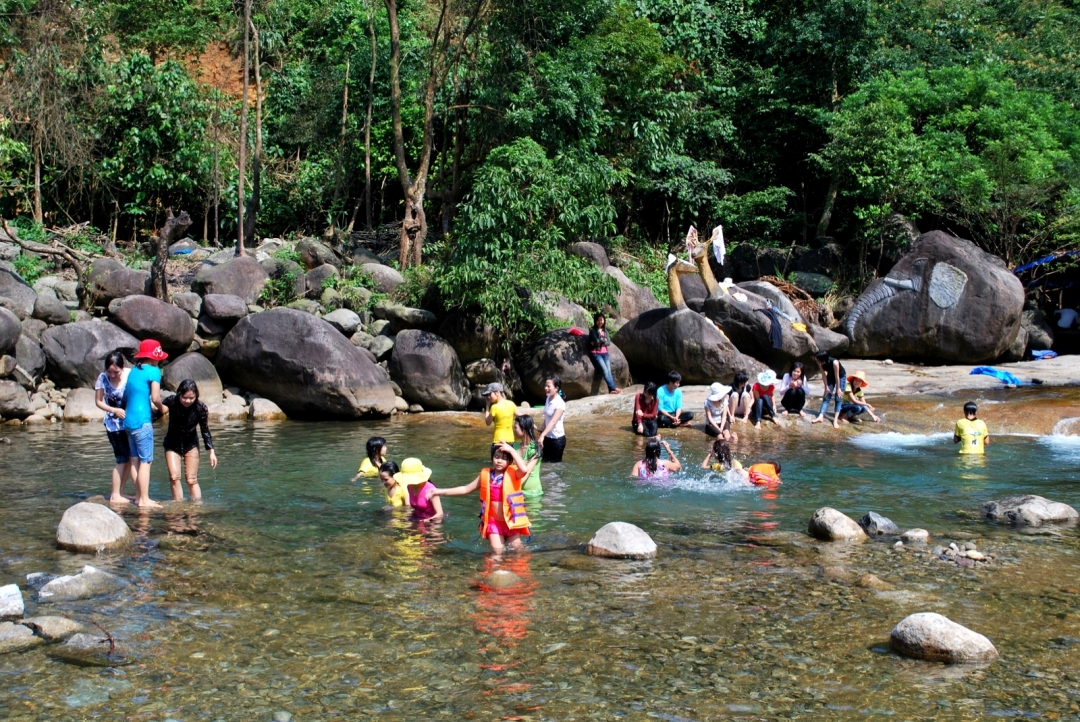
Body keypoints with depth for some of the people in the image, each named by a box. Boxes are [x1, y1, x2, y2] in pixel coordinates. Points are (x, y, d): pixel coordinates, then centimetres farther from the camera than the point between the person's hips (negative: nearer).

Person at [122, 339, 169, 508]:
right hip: (142, 421, -8)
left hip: (128, 420, 8)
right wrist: (162, 408, 4)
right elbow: (155, 398, -15)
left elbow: (131, 396, 14)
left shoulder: (134, 371, 15)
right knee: (145, 461, -4)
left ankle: (139, 497, 17)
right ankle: (144, 499, -4)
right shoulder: (153, 371, -8)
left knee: (136, 460, 12)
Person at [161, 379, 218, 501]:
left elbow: (205, 430, -9)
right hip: (172, 444, 0)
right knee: (174, 477, -10)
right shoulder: (171, 402, -22)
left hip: (191, 444, 0)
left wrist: (212, 451, -11)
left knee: (192, 479, -1)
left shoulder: (200, 408, -20)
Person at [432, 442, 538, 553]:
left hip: (510, 521, -2)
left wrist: (512, 450, -22)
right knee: (497, 553, -2)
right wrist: (440, 492, 11)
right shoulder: (486, 474, 3)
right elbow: (466, 489, 11)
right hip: (494, 522, 2)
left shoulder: (513, 473, -6)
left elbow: (524, 469, -30)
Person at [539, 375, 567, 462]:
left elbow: (553, 421, -32)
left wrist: (542, 435, -42)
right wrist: (542, 432, 14)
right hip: (548, 437, 7)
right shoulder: (548, 399, 3)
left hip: (557, 438, -7)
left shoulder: (560, 403, -21)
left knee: (554, 463, 2)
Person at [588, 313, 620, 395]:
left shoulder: (605, 330, 15)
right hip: (595, 353, -4)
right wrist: (603, 340, -3)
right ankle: (613, 388, -25)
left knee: (609, 370, -14)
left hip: (604, 353, 4)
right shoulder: (592, 330, -1)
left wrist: (599, 342, -9)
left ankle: (611, 390, -24)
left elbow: (608, 342, 3)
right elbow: (596, 341, -13)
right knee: (605, 370, -20)